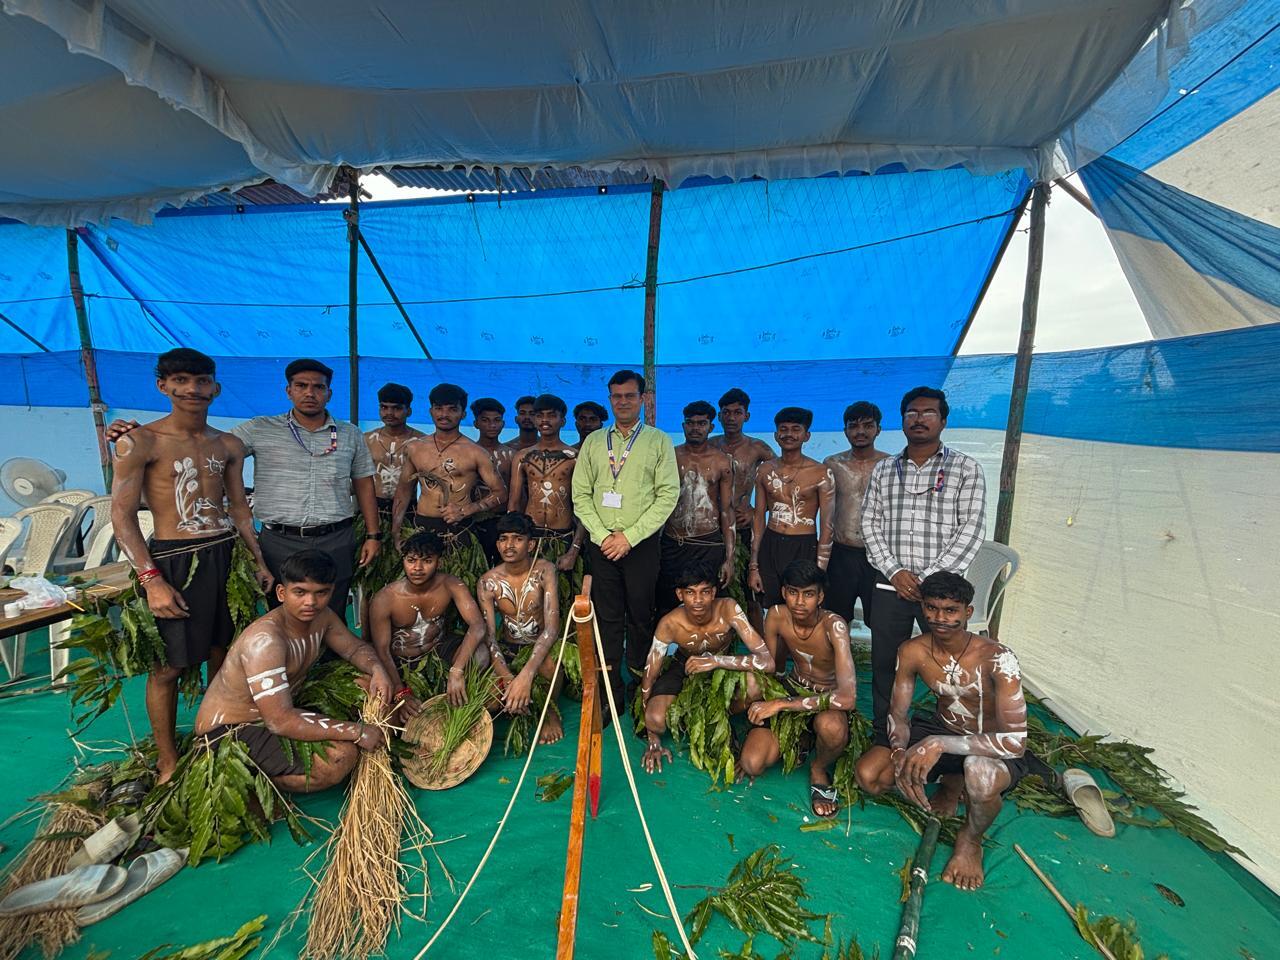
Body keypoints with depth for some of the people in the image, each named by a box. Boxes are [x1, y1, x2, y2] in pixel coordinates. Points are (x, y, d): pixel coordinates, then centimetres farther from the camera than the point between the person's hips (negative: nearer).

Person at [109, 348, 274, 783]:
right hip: (173, 560, -4)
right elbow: (122, 515, -8)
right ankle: (168, 763, 22)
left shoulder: (228, 445, 8)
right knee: (168, 666, 5)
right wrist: (152, 580, -15)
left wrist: (259, 561, 11)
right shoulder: (139, 442, -6)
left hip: (226, 556, 4)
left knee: (222, 656, 13)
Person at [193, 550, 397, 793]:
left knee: (370, 684, 2)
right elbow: (281, 721, -35)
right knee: (342, 756, -27)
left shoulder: (321, 616, -7)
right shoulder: (264, 639, -31)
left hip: (280, 708, 9)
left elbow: (355, 647, 9)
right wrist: (357, 732, -30)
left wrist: (377, 669, -15)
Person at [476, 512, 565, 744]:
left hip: (540, 645, -2)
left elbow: (552, 627, -27)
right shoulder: (488, 582, -12)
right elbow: (489, 635, -15)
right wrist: (507, 680, -32)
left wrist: (525, 675, -39)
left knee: (548, 664, -37)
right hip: (507, 649, 2)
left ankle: (550, 711, -3)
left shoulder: (544, 570, -19)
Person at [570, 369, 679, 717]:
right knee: (607, 618, 7)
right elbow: (580, 494, 5)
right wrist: (602, 535, -7)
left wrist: (629, 536, -12)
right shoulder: (593, 441, 10)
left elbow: (668, 495, -6)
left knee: (640, 617, 6)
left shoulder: (659, 441, 2)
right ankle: (610, 693, 17)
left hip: (641, 543, -2)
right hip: (601, 542, 2)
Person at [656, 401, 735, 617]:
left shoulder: (722, 461, 2)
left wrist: (729, 558, -3)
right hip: (671, 546, 1)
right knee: (666, 611, 8)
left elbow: (727, 510, 1)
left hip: (709, 546, -1)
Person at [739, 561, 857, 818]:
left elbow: (847, 697, -38)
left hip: (827, 698, -3)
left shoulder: (833, 626, -30)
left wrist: (781, 704, -34)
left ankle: (819, 770, -4)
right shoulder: (776, 616, -16)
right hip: (793, 688, 3)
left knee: (832, 727, -41)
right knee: (752, 765, -17)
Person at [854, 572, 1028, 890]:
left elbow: (1016, 741, -33)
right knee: (867, 774, -15)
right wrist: (901, 751, -27)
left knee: (978, 773, -41)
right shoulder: (912, 652, -15)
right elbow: (897, 714, -5)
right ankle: (950, 784, 16)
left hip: (994, 748, -4)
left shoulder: (997, 659, -28)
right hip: (941, 728, 4)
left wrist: (940, 744, -42)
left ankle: (970, 840, -3)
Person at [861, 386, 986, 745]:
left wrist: (931, 578, -13)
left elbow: (970, 529, -6)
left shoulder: (966, 469, 1)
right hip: (890, 587, 3)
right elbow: (870, 523, 5)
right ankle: (882, 743, 27)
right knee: (884, 666, 11)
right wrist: (894, 571, -7)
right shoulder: (883, 470, 9)